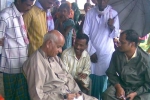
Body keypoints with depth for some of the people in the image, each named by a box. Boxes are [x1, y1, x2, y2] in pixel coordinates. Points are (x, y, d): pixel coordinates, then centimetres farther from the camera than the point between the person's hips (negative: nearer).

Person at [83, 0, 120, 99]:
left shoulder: (113, 13, -3)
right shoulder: (90, 13, -1)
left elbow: (115, 35, -3)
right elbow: (85, 33, -3)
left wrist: (112, 27, -25)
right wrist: (91, 51, -7)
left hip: (106, 53, -1)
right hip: (91, 51, 1)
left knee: (104, 77, 1)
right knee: (91, 76, 5)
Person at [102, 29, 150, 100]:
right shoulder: (116, 54, -9)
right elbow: (111, 73, 2)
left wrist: (135, 93, -17)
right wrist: (118, 87, -12)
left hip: (140, 90, -2)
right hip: (121, 85, 2)